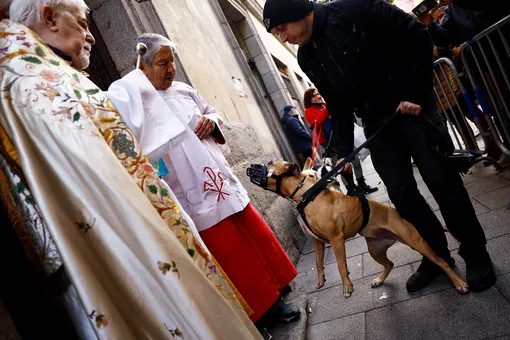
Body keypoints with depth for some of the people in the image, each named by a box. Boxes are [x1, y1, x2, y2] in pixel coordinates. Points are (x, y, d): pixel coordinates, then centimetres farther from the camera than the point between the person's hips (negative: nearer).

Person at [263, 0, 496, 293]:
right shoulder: (308, 58, 3)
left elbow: (417, 35, -12)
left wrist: (416, 93, -16)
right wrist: (345, 151, 3)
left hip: (412, 107, -5)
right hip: (377, 124, 5)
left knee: (442, 182, -2)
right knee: (402, 194, 3)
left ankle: (476, 254, 20)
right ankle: (437, 256, 24)